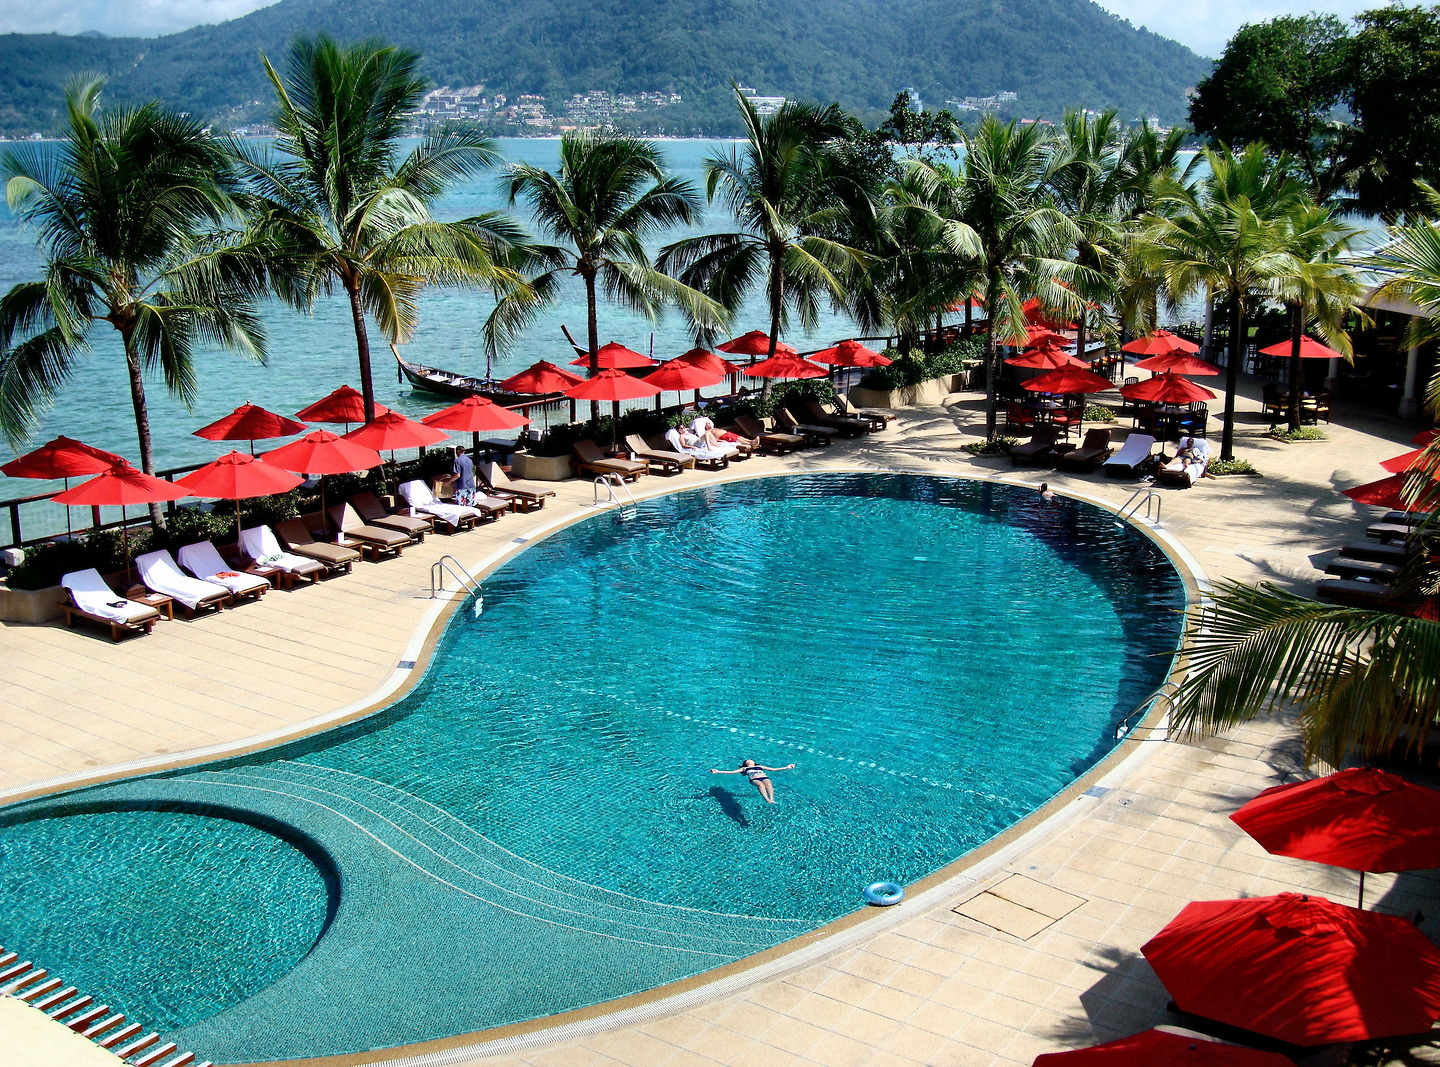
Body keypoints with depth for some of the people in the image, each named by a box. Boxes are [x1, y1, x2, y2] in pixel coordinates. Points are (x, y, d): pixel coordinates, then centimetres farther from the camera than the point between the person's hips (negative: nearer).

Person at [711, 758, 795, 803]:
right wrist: (718, 772, 16)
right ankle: (767, 800, -59)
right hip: (754, 779, -2)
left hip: (765, 777, 2)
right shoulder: (744, 768, 32)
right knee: (760, 785, -37)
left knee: (768, 784, -34)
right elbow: (731, 772, 25)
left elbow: (773, 769, 39)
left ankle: (772, 799, -56)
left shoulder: (760, 766, 39)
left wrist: (786, 768, 38)